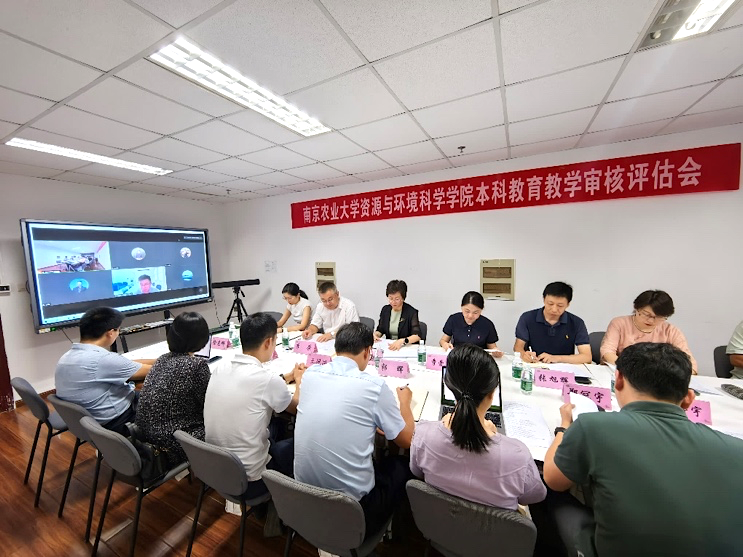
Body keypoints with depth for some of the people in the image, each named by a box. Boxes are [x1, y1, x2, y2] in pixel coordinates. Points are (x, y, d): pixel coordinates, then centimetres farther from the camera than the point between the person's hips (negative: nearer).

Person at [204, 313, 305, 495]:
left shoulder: (221, 368, -7)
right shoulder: (268, 379, -26)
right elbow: (297, 408, -5)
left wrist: (287, 377, 20)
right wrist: (300, 380, 13)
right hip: (248, 478, -6)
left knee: (276, 424, 23)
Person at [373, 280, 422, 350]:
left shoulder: (411, 312, -10)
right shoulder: (385, 310, 5)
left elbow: (417, 336, -17)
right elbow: (380, 330, 14)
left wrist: (402, 341, -33)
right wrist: (375, 334, -8)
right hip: (389, 346, 5)